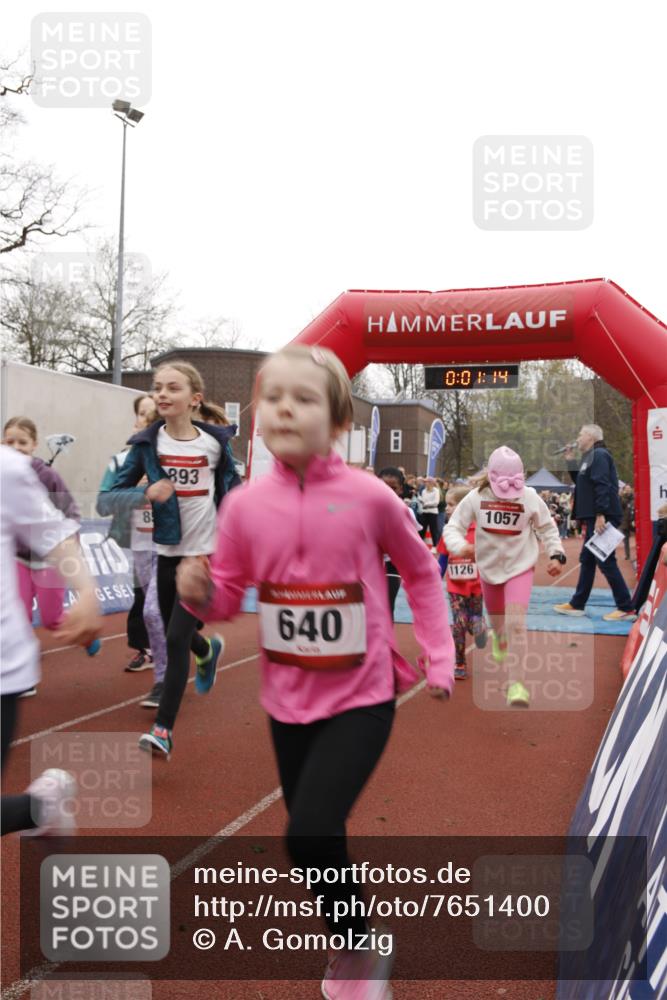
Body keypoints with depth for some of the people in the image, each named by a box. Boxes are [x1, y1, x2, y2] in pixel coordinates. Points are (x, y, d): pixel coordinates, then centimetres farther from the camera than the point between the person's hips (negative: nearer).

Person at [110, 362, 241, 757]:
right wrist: (146, 495, -22)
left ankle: (164, 729, 3)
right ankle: (208, 651, 53)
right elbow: (114, 492, -3)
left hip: (207, 553, -3)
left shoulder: (215, 442, -6)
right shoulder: (147, 444, -5)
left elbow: (234, 492, 6)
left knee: (177, 638, -8)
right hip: (168, 552, 3)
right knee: (176, 633, 17)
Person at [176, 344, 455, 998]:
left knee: (310, 834, -16)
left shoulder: (369, 497, -15)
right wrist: (199, 591, -21)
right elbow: (229, 597, 2)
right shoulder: (244, 505, -9)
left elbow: (421, 573, 1)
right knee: (318, 840, 19)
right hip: (287, 700, 4)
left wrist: (438, 657, 0)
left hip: (362, 697, -4)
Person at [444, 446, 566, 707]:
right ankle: (499, 640, 62)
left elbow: (547, 528, 2)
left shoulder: (530, 497, -13)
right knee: (498, 623, 22)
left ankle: (517, 685, -11)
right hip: (489, 568, 2)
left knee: (516, 623, -20)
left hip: (520, 568, -2)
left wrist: (556, 555, -9)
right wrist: (461, 547, -33)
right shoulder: (476, 498, -14)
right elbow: (453, 527, -12)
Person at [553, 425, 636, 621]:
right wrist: (571, 462, 16)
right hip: (594, 518, 11)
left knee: (606, 562, -8)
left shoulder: (599, 455, -12)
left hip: (602, 518, -11)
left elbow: (602, 486, -22)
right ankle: (576, 605, 21)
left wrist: (600, 515, -27)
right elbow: (582, 483, 24)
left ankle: (626, 609, -4)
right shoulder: (591, 457, 19)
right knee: (587, 560, 14)